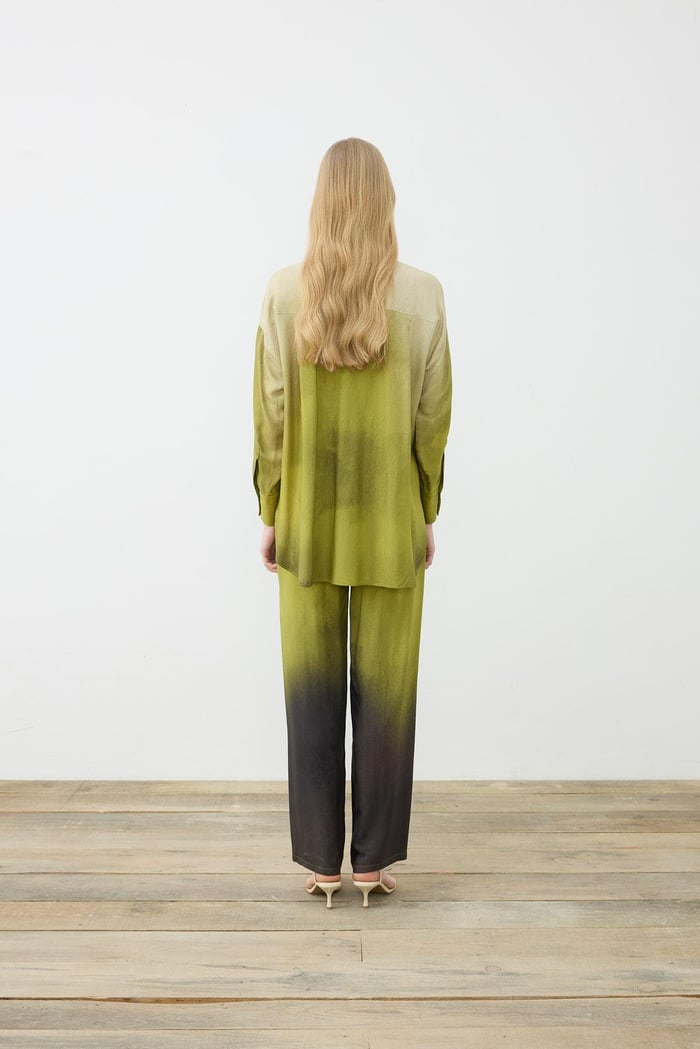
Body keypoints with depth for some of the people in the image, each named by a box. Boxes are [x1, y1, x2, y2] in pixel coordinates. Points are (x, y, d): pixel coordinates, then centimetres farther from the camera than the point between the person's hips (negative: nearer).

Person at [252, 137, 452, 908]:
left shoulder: (284, 292, -4)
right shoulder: (423, 294, -4)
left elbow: (272, 415, -3)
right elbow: (432, 418, -2)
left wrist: (270, 514, 6)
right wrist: (427, 515, 9)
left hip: (307, 524, 1)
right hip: (390, 524, 0)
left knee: (312, 692, 10)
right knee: (384, 691, 9)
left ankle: (320, 859, 20)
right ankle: (372, 859, 19)